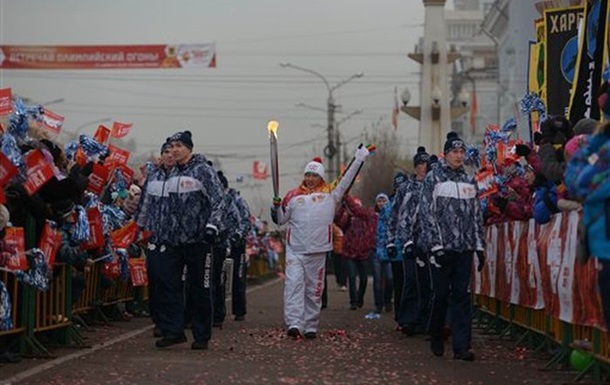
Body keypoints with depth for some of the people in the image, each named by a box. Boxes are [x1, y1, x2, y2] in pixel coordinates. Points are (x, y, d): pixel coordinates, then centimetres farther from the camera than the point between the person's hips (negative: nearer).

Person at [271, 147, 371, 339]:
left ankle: (311, 327, 16)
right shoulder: (293, 196, 7)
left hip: (318, 251, 1)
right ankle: (294, 324, -24)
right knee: (293, 285, -16)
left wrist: (359, 159, 2)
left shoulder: (330, 194, 6)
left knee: (314, 290, 8)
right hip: (295, 250, -1)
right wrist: (277, 206, -8)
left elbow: (346, 180, 6)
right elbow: (280, 219, 11)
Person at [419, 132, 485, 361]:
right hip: (442, 246, -4)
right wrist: (436, 246, -13)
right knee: (441, 294, 1)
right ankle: (436, 338, 22)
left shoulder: (469, 181, 13)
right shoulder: (433, 178, 0)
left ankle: (461, 346, -2)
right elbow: (427, 213, -6)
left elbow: (476, 215, 16)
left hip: (464, 247, 4)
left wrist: (480, 246, 10)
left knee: (461, 295, 0)